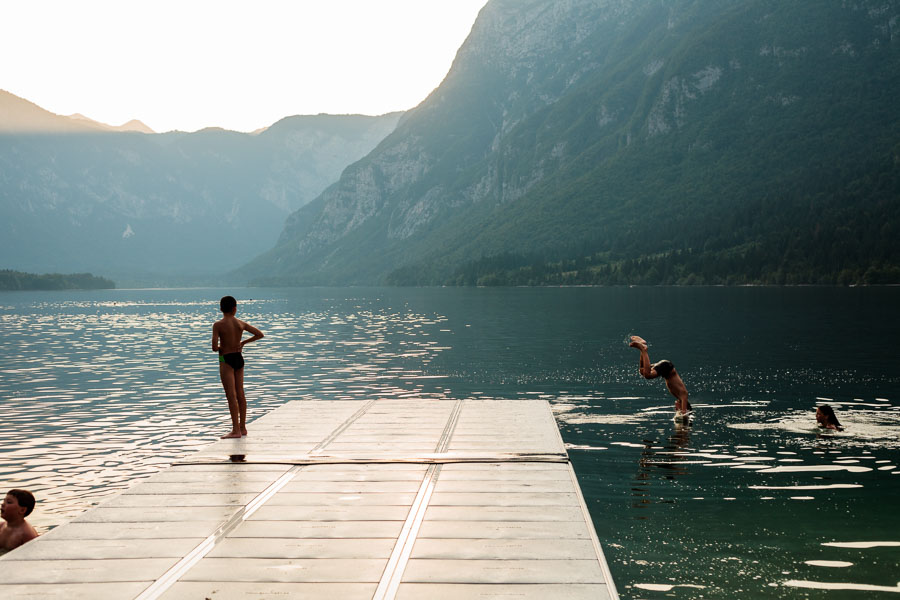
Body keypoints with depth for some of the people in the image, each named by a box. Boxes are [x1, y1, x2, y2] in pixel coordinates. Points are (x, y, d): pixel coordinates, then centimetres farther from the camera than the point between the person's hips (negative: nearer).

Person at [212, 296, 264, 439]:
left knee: (231, 396, -5)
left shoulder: (218, 325, -12)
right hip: (239, 358, 6)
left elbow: (214, 347, -19)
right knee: (240, 394, 12)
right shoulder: (241, 323, 1)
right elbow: (260, 334, 4)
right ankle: (242, 428, 19)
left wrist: (219, 347, 4)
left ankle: (236, 430, -4)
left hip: (226, 360, -5)